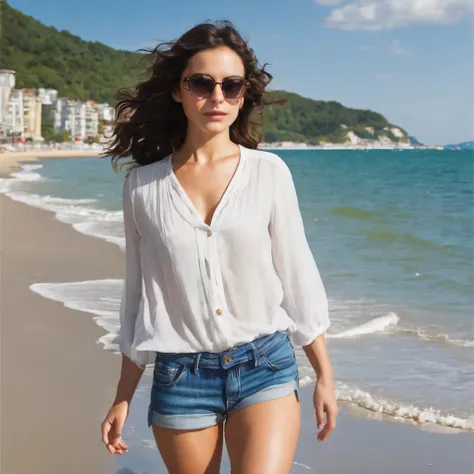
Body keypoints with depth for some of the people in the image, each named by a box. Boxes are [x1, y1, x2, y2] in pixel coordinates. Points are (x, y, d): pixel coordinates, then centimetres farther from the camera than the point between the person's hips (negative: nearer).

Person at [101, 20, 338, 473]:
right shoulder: (144, 184, 1)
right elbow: (138, 292, 7)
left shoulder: (269, 173, -2)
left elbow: (297, 276, 4)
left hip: (265, 367, -1)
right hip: (179, 376, 1)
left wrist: (324, 375, 5)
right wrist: (122, 397, 9)